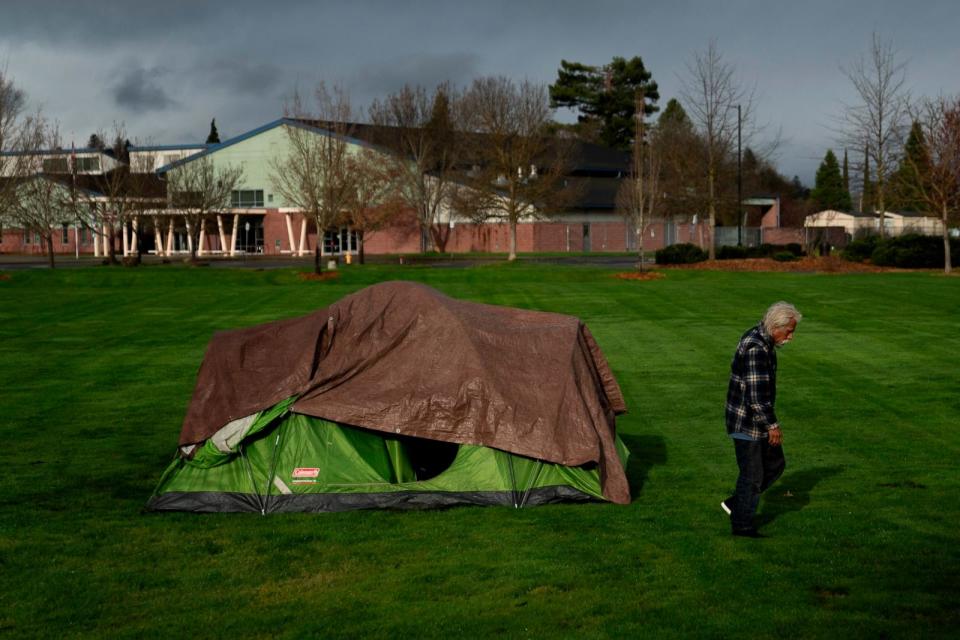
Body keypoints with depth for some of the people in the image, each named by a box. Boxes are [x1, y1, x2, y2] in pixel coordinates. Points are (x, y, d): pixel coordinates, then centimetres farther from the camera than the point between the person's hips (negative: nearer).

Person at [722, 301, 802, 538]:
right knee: (752, 475, 1)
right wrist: (772, 425, -20)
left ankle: (735, 503, 26)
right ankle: (742, 525, 15)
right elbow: (755, 393, -27)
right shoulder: (755, 348, -26)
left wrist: (770, 421, 22)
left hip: (759, 419, 10)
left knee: (775, 464, 17)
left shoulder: (764, 342, 7)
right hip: (746, 421, -10)